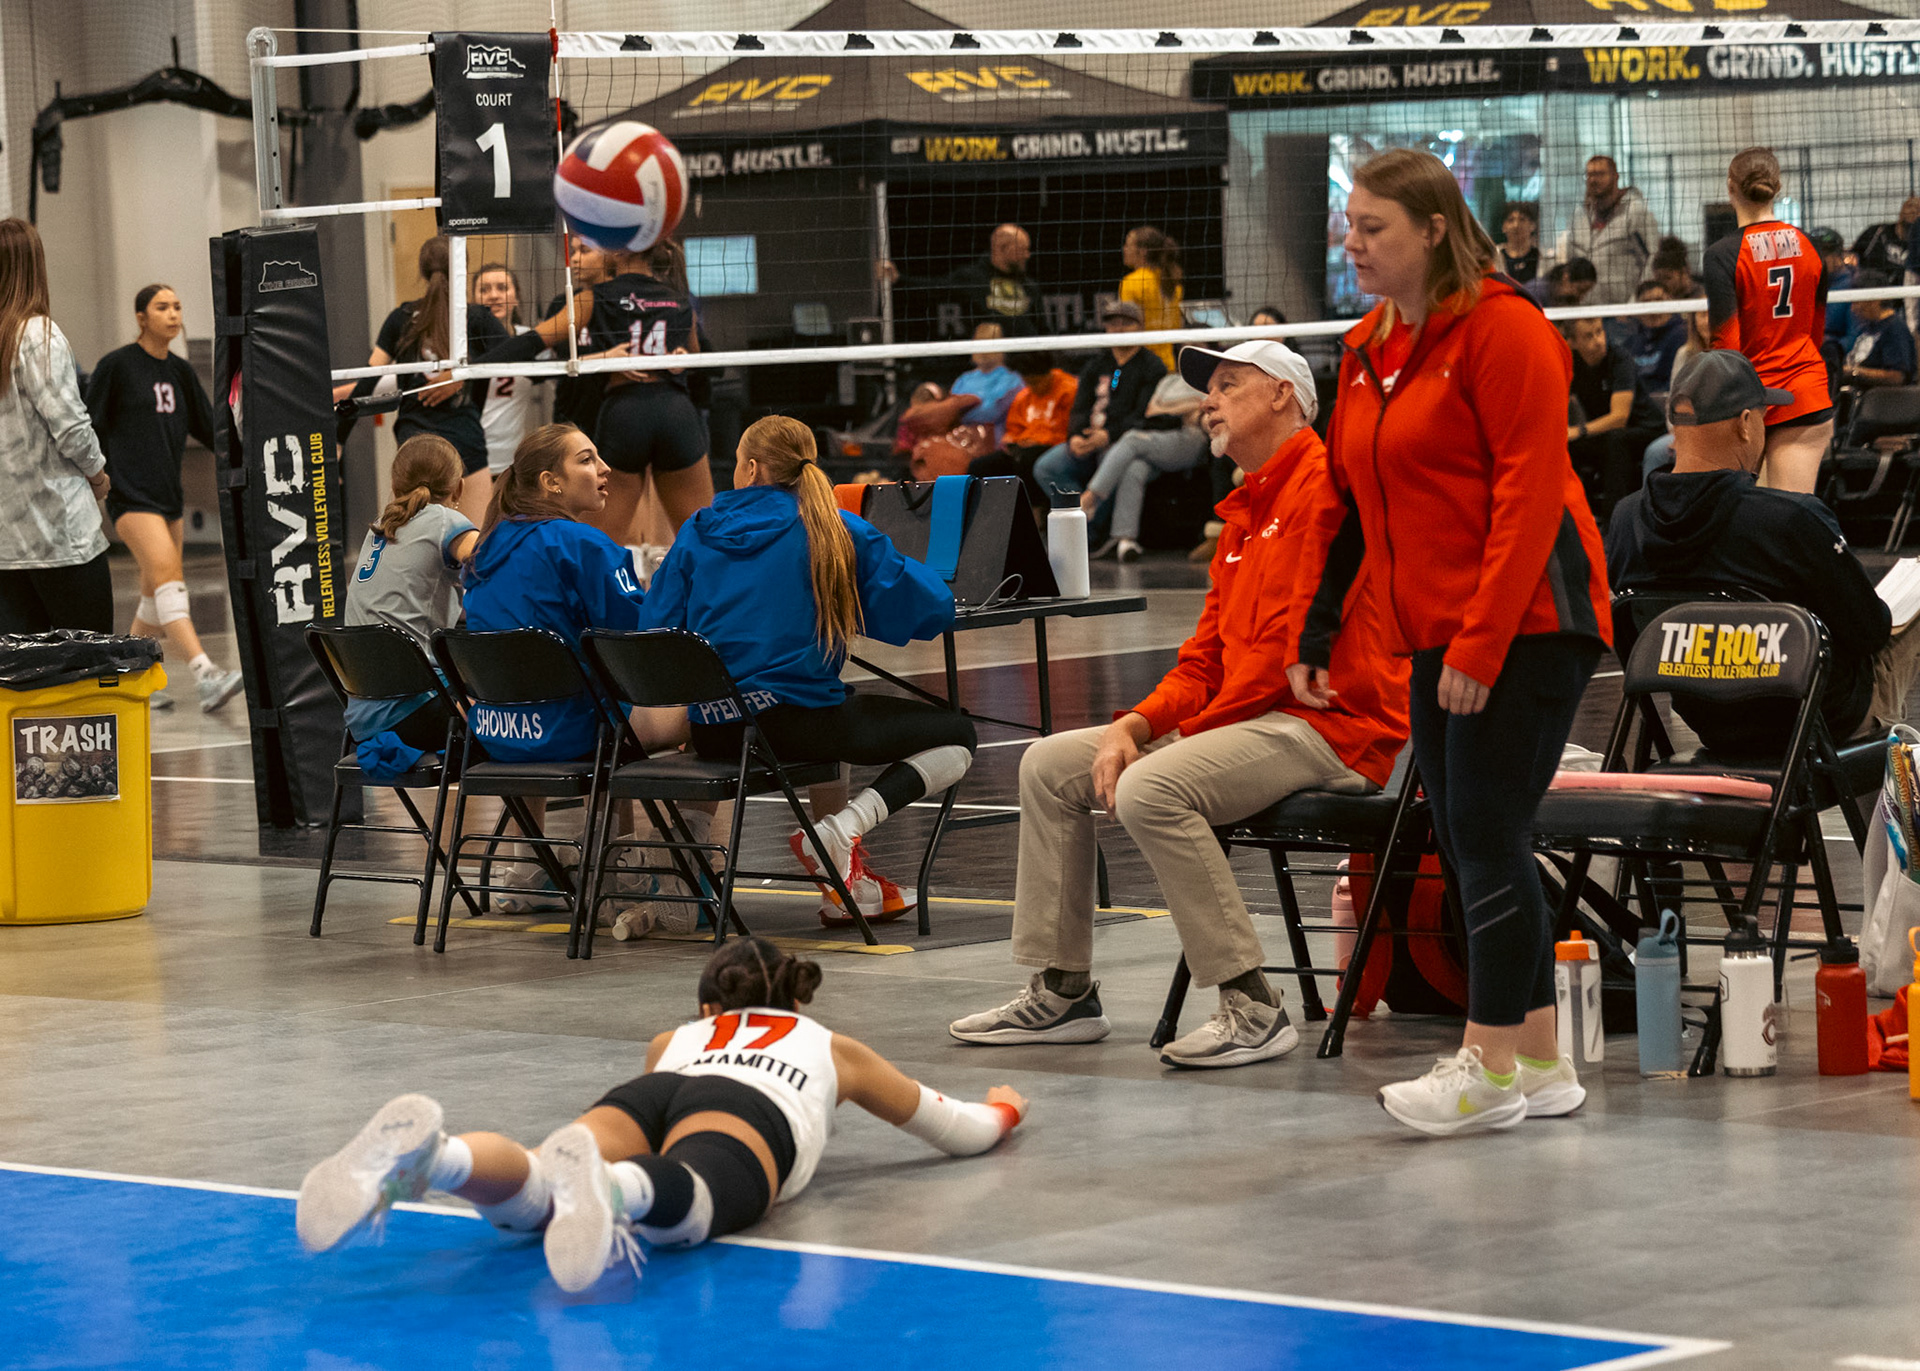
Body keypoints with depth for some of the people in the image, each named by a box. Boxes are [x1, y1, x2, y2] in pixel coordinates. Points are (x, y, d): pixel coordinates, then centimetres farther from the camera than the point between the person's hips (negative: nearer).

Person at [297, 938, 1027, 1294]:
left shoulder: (674, 1040, 46)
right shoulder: (835, 1047, 42)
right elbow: (963, 1134, 52)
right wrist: (1001, 1110, 75)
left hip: (638, 1098, 3)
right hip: (746, 1116, -3)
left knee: (525, 1198, -27)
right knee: (676, 1208, -38)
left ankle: (433, 1155, -60)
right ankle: (605, 1187, -74)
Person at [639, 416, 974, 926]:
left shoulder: (698, 532, 8)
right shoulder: (837, 530, 0)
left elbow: (654, 627, 9)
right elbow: (931, 608, -2)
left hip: (713, 732, 5)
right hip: (794, 720, -5)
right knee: (955, 735, 11)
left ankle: (847, 888, 23)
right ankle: (842, 830, -10)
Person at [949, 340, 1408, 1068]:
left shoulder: (1323, 483, -11)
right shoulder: (1247, 511, 23)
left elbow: (1291, 644, -19)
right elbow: (1208, 652, 18)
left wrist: (1193, 731, -14)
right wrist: (1135, 726, 0)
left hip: (1328, 726, -10)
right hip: (1248, 721, 10)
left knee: (1151, 789, -33)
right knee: (1048, 766, 7)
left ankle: (1253, 1008, -28)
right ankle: (1064, 991, 9)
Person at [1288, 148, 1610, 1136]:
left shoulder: (1501, 329, -11)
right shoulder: (1368, 350, 14)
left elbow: (1530, 490, -17)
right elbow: (1341, 503, 19)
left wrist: (1482, 640, -21)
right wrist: (1314, 635, 12)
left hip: (1524, 622, -9)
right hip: (1435, 636, 9)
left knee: (1486, 830, -8)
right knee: (1464, 836, 8)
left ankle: (1494, 1068, -2)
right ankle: (1541, 1064, 15)